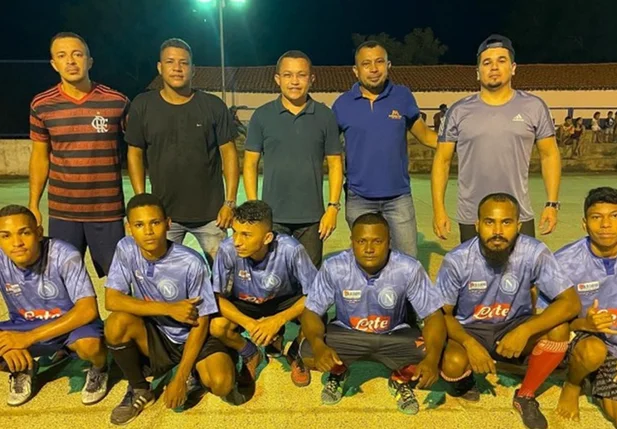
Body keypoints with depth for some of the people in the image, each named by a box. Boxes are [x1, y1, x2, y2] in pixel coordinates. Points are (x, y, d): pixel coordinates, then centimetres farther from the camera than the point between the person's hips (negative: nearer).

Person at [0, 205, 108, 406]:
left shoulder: (65, 256, -26)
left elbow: (88, 310, -29)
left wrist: (29, 338, -32)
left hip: (73, 323, -4)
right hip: (24, 327, 4)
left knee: (90, 345, -36)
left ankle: (99, 369, 2)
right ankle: (23, 370, 13)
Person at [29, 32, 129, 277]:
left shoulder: (117, 102, -5)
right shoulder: (41, 105, 1)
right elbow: (40, 156, 10)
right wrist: (33, 204, 8)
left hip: (108, 211, -2)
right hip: (61, 213, 2)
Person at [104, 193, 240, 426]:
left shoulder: (191, 263, -24)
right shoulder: (126, 249, -14)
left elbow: (200, 322, -17)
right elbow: (111, 300, -18)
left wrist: (179, 379, -18)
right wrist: (169, 308, -26)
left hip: (190, 335, -3)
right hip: (154, 334, 3)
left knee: (221, 382, -29)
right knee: (117, 323, -27)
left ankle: (191, 374, 9)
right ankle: (139, 390, 0)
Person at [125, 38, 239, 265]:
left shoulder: (213, 106, -1)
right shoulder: (142, 106, 1)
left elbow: (229, 153, 0)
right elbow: (135, 154, 4)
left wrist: (230, 202, -6)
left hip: (210, 211, 0)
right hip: (163, 212, 1)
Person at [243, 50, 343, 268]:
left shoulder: (325, 116, 2)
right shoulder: (262, 116, 1)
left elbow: (335, 164, 4)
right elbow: (250, 165, 2)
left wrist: (333, 207, -4)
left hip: (312, 217, 0)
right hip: (273, 216, 0)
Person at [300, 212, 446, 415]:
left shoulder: (408, 269, -24)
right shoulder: (334, 268, -22)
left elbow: (433, 315, -18)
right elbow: (311, 312, -15)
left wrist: (432, 358, -35)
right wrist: (318, 345, -37)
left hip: (395, 335, 0)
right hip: (347, 332, 0)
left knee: (426, 355, -27)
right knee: (309, 353, -25)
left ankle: (401, 381, 11)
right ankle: (337, 373, 13)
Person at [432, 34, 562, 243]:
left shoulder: (533, 107, 1)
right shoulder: (459, 111, 0)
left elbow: (549, 155, 6)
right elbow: (442, 160, 2)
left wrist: (552, 203, -1)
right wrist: (438, 209, -5)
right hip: (471, 220, 0)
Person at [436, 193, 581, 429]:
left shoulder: (534, 253, -21)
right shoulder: (457, 260, -22)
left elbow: (571, 302, -21)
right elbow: (442, 314, -12)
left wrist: (525, 330, -36)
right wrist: (469, 343, -31)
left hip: (514, 327, 2)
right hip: (469, 330, -1)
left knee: (559, 328, -27)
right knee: (453, 364, -32)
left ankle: (525, 396, -2)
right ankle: (464, 384, 10)